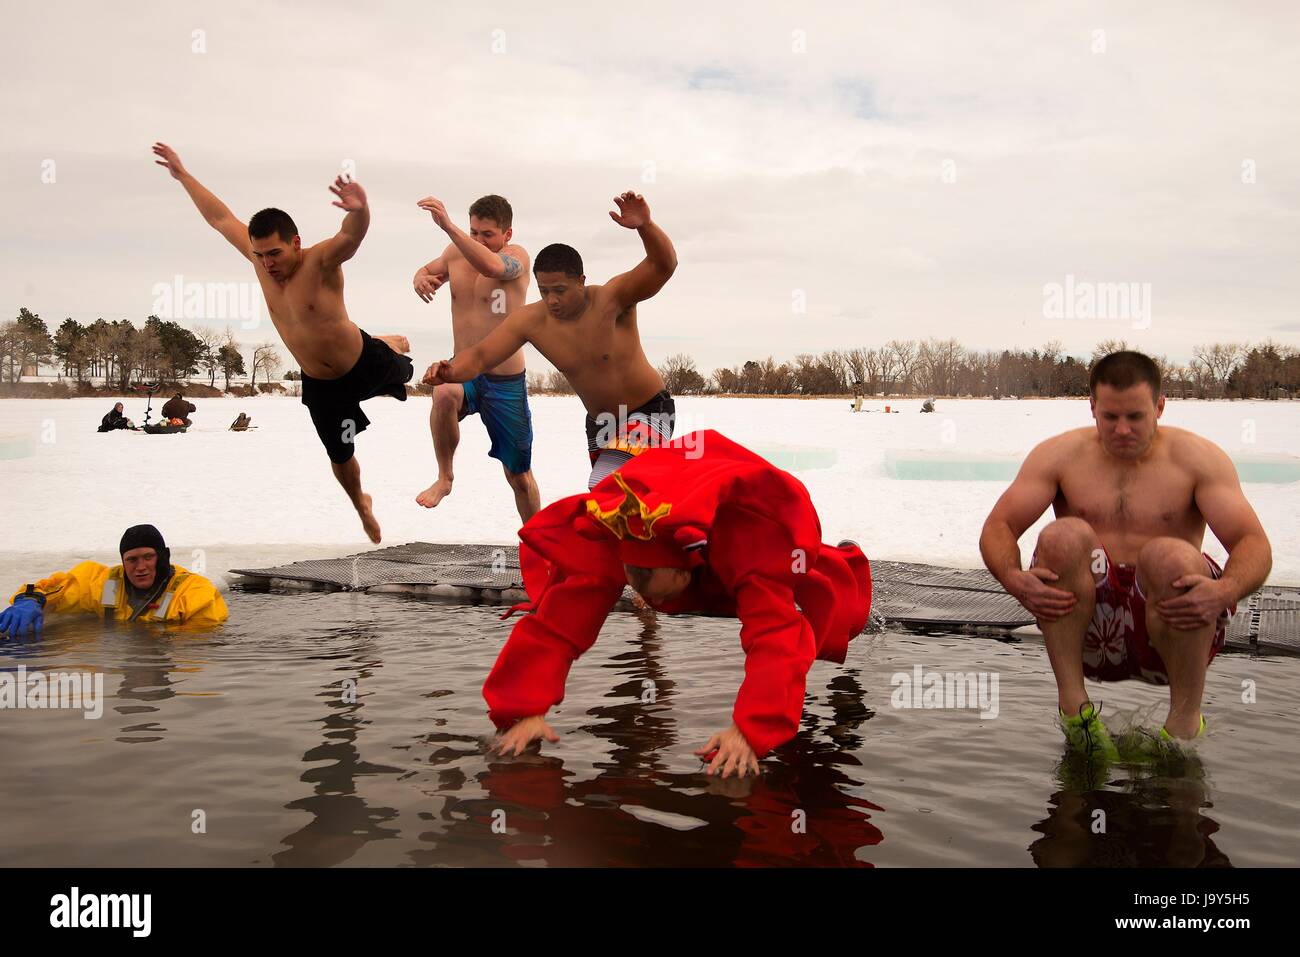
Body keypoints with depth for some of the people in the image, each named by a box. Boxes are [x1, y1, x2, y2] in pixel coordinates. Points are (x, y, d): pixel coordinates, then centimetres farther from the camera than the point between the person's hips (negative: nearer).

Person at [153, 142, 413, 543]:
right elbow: (220, 217, 0)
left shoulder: (321, 261, -29)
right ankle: (362, 506, 48)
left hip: (368, 364, -4)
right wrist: (182, 174, 7)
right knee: (341, 457, 16)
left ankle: (389, 344, 69)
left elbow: (351, 235, -52)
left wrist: (360, 209, -74)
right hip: (321, 386, 4)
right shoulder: (261, 255, -13)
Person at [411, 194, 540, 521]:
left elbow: (491, 266, -35)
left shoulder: (517, 256, -12)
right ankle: (444, 477, -17)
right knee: (444, 393, -36)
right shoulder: (457, 252, 4)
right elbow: (430, 270, 22)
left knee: (519, 475, 7)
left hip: (506, 382, -3)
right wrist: (421, 277, -4)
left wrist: (447, 225, -45)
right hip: (463, 371, 3)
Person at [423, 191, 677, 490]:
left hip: (649, 411, -6)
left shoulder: (612, 298, -26)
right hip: (599, 421, 6)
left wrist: (644, 226, -60)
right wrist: (450, 371, -39)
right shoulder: (530, 320, -14)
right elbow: (479, 355, -15)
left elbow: (664, 265, -40)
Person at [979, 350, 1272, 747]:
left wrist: (1225, 592, -30)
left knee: (1170, 556, -31)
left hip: (1171, 620, -1)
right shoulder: (1060, 454, 4)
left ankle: (1186, 718, -15)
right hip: (1087, 627, 1)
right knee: (1064, 536, -25)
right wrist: (1013, 578, -25)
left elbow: (1254, 544, -7)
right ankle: (1071, 701, -20)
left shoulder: (1198, 457, 2)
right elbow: (997, 527, -2)